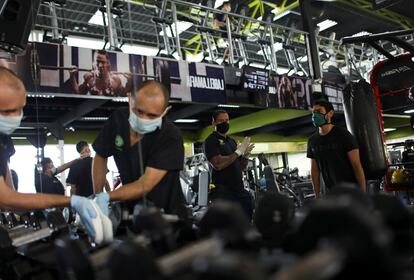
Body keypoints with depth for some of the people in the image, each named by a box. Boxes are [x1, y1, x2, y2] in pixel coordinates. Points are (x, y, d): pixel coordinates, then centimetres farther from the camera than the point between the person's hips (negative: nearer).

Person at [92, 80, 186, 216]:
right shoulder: (117, 120, -11)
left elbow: (145, 185, -28)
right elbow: (100, 158, 3)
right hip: (132, 207, 4)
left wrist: (105, 197, -36)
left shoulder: (171, 137, -26)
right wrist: (97, 198, -1)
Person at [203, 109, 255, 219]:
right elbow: (218, 164, -21)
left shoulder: (232, 141, 17)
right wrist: (238, 152, -16)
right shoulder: (211, 141, -6)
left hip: (239, 189, 7)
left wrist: (245, 155, -2)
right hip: (223, 191, -7)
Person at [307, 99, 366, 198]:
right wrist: (317, 196, 7)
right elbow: (314, 170, 8)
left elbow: (357, 165, -12)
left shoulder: (343, 135, -10)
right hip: (331, 191, 5)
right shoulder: (312, 141, 4)